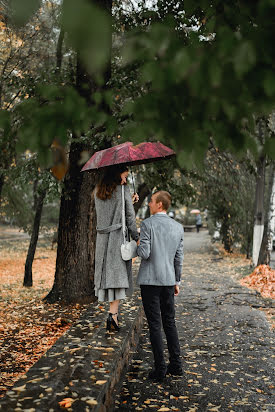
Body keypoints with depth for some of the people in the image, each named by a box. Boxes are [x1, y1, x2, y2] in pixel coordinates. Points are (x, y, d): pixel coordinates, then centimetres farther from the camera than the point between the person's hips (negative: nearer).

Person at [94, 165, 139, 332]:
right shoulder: (123, 189, -6)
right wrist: (136, 237, 0)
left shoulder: (98, 191, 11)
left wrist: (130, 201, 23)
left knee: (106, 272, 10)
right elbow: (130, 216, -7)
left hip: (102, 237, 5)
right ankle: (113, 313, -13)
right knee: (119, 274, -3)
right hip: (118, 237, -5)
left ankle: (114, 312, 16)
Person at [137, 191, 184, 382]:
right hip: (168, 280, 5)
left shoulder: (147, 224, -11)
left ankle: (160, 368, 5)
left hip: (150, 280, -5)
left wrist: (138, 246, 5)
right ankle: (176, 364, 19)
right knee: (170, 322, 15)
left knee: (155, 325, 1)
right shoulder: (178, 227, 4)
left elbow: (144, 253, -17)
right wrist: (177, 281, 15)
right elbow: (179, 258, 7)